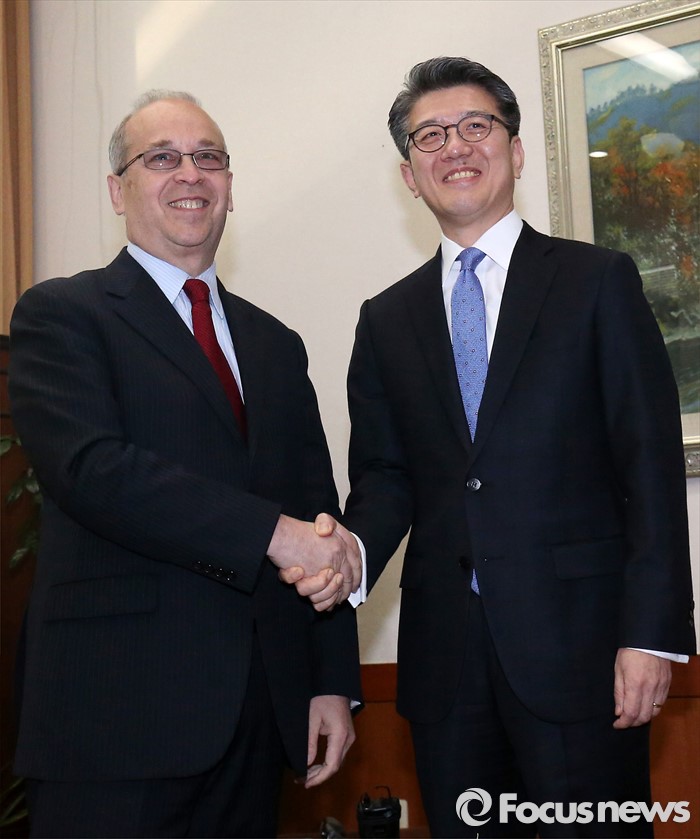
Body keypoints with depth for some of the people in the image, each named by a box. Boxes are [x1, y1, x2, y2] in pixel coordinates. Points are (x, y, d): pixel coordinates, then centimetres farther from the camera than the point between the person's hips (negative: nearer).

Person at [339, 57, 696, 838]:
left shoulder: (598, 282, 2)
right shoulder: (387, 319, 13)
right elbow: (384, 477, 9)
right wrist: (350, 557, -13)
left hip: (576, 642, -3)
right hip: (443, 652, 3)